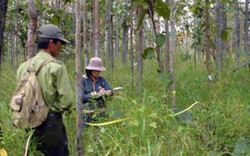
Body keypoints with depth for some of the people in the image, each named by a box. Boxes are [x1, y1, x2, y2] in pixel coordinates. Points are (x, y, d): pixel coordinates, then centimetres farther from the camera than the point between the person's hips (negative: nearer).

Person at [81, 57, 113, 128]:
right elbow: (82, 97, -11)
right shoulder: (83, 80, -4)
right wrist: (97, 94, -12)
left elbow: (110, 91, -4)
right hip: (87, 113, -3)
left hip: (100, 113, 3)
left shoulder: (101, 80, 7)